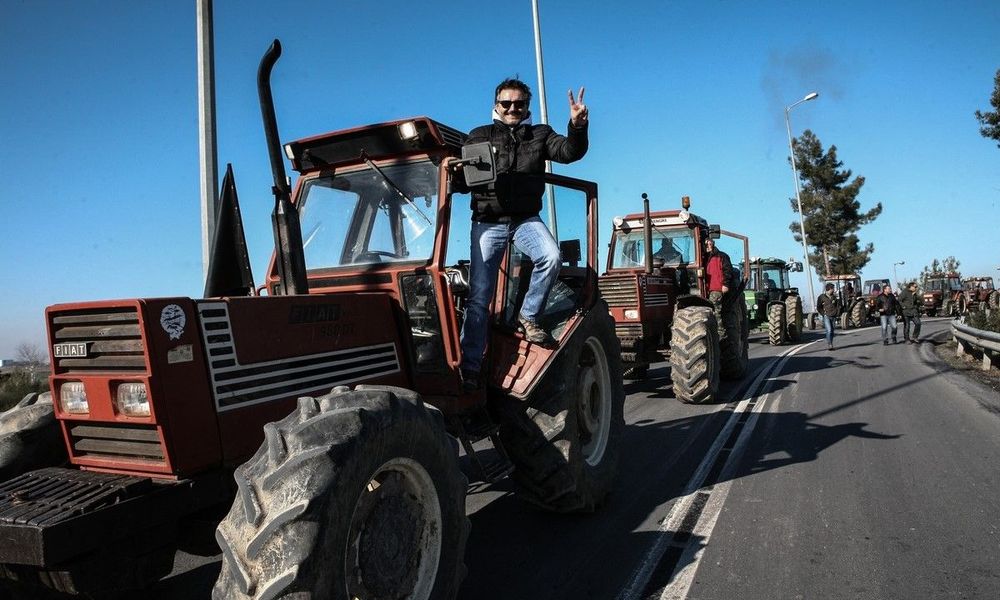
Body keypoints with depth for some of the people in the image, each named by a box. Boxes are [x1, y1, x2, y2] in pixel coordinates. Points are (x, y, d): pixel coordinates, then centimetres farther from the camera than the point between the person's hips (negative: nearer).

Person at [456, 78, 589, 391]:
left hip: (525, 219, 1)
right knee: (479, 297, -5)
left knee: (551, 257, -30)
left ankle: (529, 317, -6)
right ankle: (469, 368, 2)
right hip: (488, 222, 0)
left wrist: (577, 128, -26)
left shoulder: (540, 134, 12)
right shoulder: (479, 136, 11)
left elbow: (568, 152, -6)